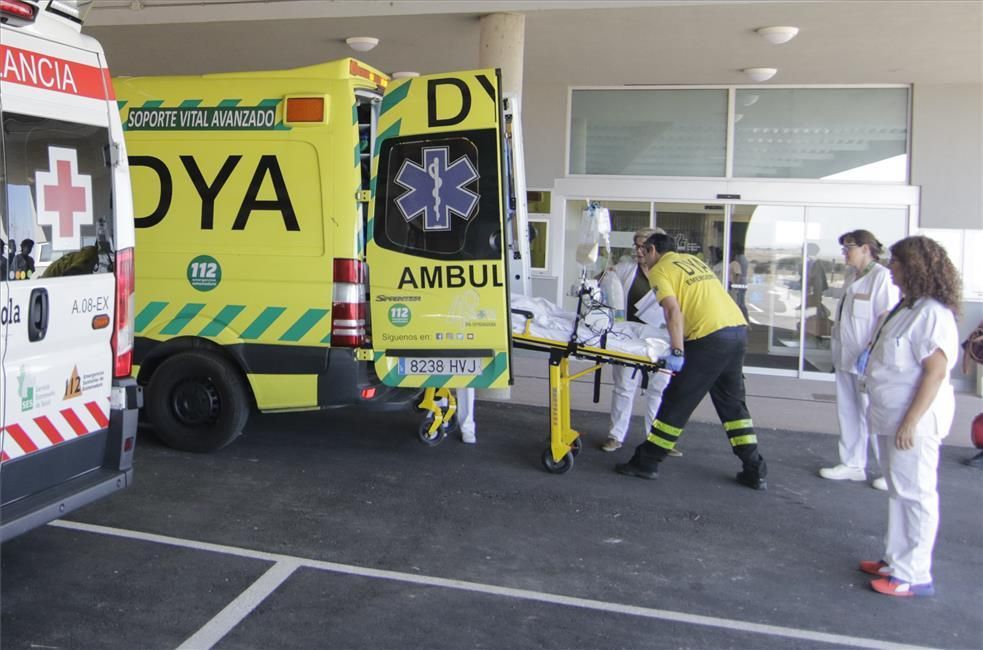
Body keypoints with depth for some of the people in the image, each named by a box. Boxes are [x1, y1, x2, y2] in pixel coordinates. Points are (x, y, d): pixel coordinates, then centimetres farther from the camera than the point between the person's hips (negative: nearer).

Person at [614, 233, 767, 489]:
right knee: (732, 402, 17)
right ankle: (755, 470, 19)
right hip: (738, 328, 7)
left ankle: (646, 462, 10)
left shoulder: (659, 270, 2)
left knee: (677, 401, 1)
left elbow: (673, 310, -12)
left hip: (710, 336, -7)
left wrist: (677, 351, -17)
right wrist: (680, 327, 32)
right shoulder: (693, 259, 24)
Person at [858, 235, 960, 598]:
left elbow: (935, 371, -22)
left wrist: (910, 422, -23)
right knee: (898, 491, 17)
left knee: (914, 494, -2)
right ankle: (896, 560, 30)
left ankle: (913, 576, 7)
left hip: (913, 419, -10)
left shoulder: (932, 313, -18)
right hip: (891, 416, 10)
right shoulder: (907, 307, 12)